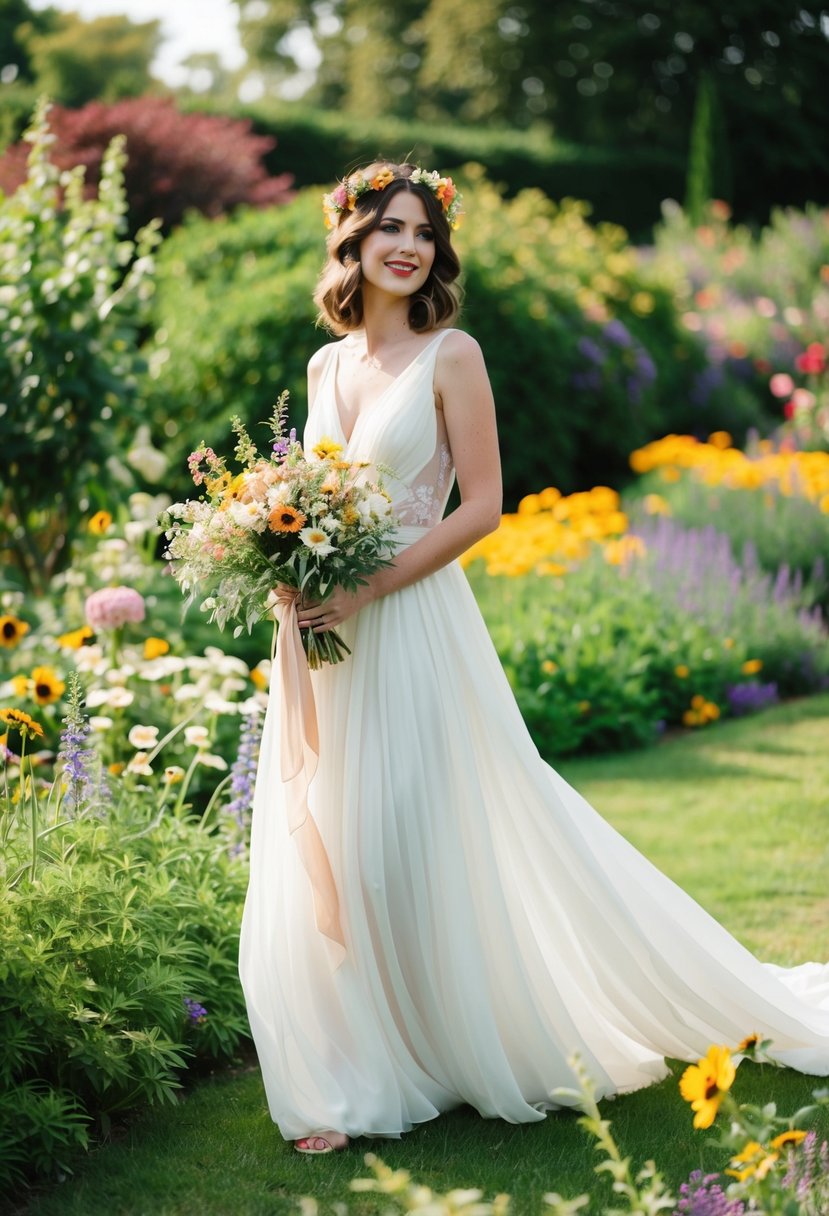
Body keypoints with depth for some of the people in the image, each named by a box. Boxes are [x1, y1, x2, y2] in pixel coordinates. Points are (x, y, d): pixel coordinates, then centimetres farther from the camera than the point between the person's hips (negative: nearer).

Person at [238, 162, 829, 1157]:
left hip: (414, 625, -6)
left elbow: (481, 505, -9)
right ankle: (351, 1079, 19)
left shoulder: (451, 355, -4)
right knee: (327, 865, 7)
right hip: (325, 638, 6)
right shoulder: (325, 367, 13)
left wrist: (366, 590, -16)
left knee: (425, 846, -2)